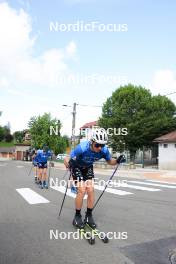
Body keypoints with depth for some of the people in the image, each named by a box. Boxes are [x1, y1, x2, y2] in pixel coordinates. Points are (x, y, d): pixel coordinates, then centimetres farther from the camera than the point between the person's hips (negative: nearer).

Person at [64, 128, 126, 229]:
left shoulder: (104, 150, -26)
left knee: (90, 190, -6)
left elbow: (110, 161, -7)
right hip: (76, 167, -4)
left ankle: (89, 216, 12)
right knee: (82, 190, -15)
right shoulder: (82, 148, -39)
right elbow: (67, 159, -31)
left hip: (88, 167, 4)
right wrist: (69, 163, -50)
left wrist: (117, 161, -24)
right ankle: (77, 216, 3)